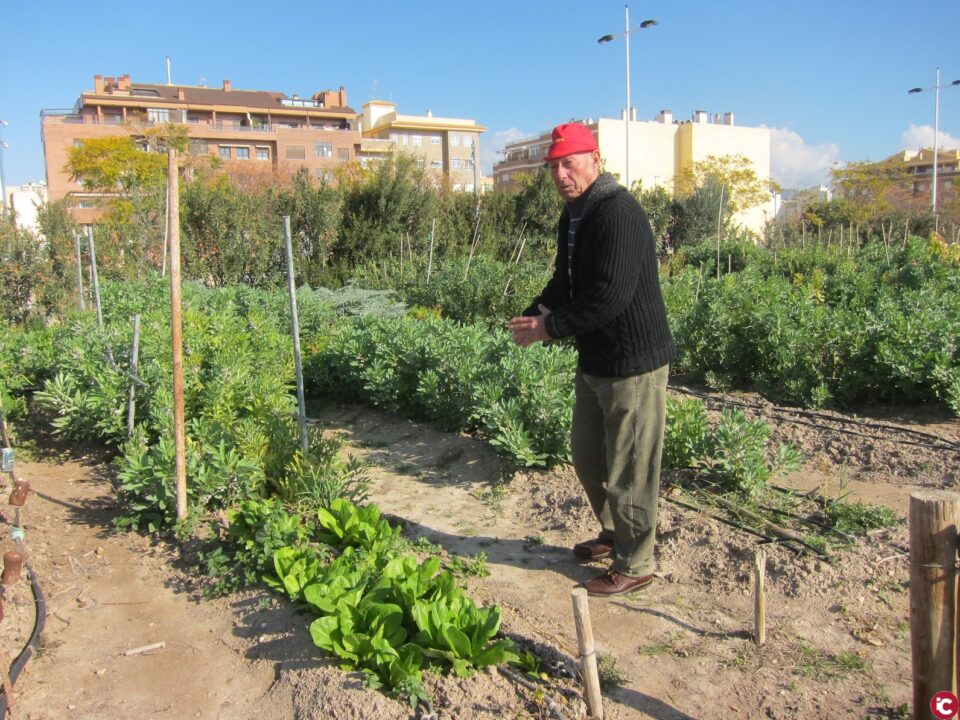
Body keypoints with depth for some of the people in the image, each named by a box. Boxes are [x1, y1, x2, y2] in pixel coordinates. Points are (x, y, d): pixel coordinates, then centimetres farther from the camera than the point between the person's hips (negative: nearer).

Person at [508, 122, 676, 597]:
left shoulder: (619, 213, -21)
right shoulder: (573, 215, 10)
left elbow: (610, 295, -30)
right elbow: (565, 282, 17)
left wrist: (552, 328, -21)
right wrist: (535, 315, -2)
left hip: (633, 362, -10)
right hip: (593, 359, 10)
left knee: (628, 468, 2)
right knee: (586, 452, 21)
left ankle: (634, 565, 20)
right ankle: (614, 533, 42)